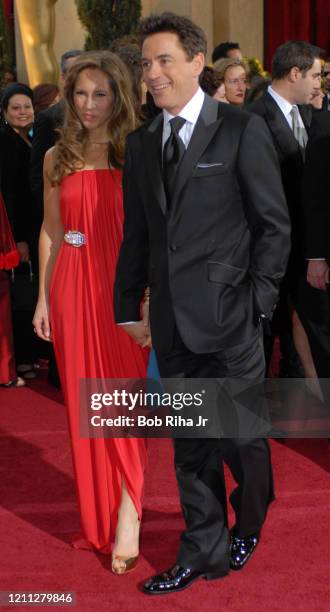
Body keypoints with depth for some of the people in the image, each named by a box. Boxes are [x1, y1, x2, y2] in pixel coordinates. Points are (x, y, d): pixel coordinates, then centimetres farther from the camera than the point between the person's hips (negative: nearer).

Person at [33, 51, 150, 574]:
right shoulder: (58, 158, 9)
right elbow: (51, 231, 11)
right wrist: (43, 296, 7)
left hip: (122, 287, -3)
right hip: (72, 289, 4)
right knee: (83, 402, 9)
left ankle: (128, 515, 2)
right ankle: (97, 517, 21)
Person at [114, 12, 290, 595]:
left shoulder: (242, 130, -5)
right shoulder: (141, 142, 10)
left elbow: (274, 224, -4)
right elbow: (135, 234, 13)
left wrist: (257, 302, -8)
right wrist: (129, 305, 9)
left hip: (227, 314, -4)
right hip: (173, 321, 5)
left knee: (242, 436, 7)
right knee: (190, 445, 12)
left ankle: (248, 524, 34)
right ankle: (205, 551, 25)